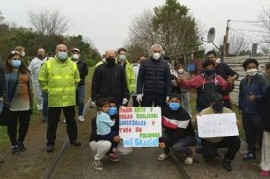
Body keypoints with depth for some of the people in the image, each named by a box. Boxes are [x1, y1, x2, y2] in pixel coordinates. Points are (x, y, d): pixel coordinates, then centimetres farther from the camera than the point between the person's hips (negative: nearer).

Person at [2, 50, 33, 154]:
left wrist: (31, 101, 12)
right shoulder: (6, 72, -2)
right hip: (12, 104, -3)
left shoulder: (25, 71, 10)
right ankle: (14, 145, 23)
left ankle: (20, 142, 32)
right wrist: (4, 100, -10)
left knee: (25, 124, 8)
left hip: (25, 104, 3)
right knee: (12, 125, 7)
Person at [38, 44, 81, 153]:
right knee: (52, 123, 7)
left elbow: (76, 80, 16)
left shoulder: (73, 65, 4)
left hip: (69, 99, 2)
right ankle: (50, 143, 21)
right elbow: (42, 79, 4)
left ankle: (73, 139, 32)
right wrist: (48, 89, 1)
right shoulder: (48, 64, -3)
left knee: (71, 121, 15)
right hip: (54, 99, -2)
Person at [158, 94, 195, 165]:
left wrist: (167, 143, -30)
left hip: (187, 136, -5)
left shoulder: (183, 114, -24)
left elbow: (180, 132, -27)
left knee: (176, 147, -34)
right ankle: (167, 152, 9)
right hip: (171, 133, 6)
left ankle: (189, 153, 2)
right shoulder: (165, 110, -5)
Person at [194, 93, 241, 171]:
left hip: (224, 138, 2)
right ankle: (212, 153, 18)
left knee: (236, 141, -24)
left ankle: (227, 160, 3)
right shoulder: (204, 113, -18)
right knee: (208, 156, -24)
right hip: (208, 141, -2)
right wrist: (196, 121, -41)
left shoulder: (229, 112, -11)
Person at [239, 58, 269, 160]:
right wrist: (241, 107, 13)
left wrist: (256, 97, -26)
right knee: (249, 134, 15)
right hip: (246, 113, 5)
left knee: (260, 135, 1)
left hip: (258, 113, -5)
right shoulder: (243, 82, 9)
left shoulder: (261, 80, -9)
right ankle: (251, 152, 31)